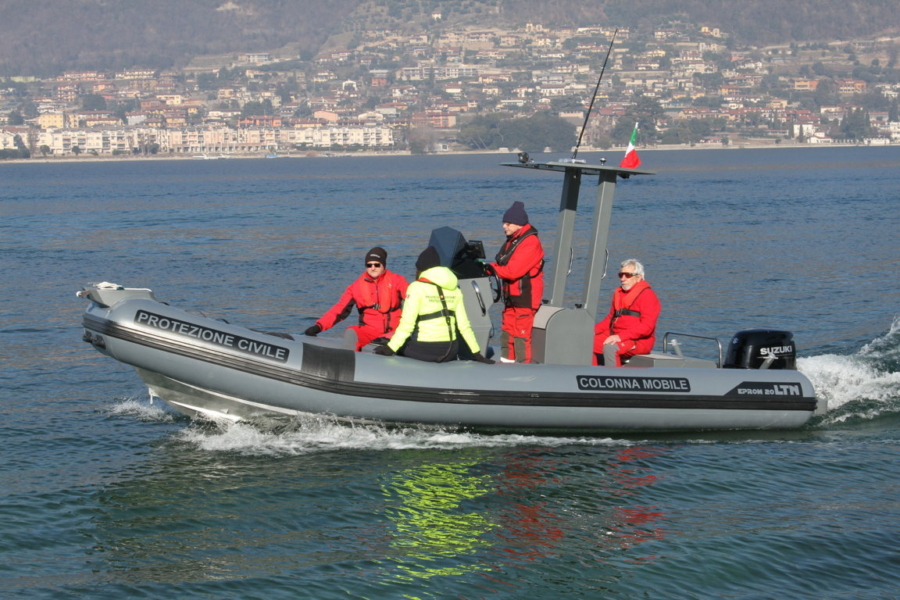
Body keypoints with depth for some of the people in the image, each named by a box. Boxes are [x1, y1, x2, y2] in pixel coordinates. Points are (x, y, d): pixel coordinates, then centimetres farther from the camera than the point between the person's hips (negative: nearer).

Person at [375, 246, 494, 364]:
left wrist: (390, 348, -11)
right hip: (449, 351, 5)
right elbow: (464, 325, 8)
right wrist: (476, 353, 13)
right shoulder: (455, 290, 9)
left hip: (424, 351, -5)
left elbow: (407, 324, -13)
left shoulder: (417, 287, -6)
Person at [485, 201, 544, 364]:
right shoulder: (512, 241, 16)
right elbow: (503, 266, 17)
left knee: (522, 337, -10)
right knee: (507, 336, 13)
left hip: (525, 299, -10)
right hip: (511, 298, 10)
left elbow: (513, 270, -21)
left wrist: (492, 268, -7)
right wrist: (488, 267, -3)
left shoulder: (530, 243, -15)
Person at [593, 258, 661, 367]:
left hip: (639, 341, -8)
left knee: (610, 348, -34)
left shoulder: (647, 295, -8)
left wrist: (620, 337, -25)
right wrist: (594, 330, 4)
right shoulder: (618, 293, 17)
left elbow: (647, 326, -18)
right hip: (615, 337, 8)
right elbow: (610, 318, 24)